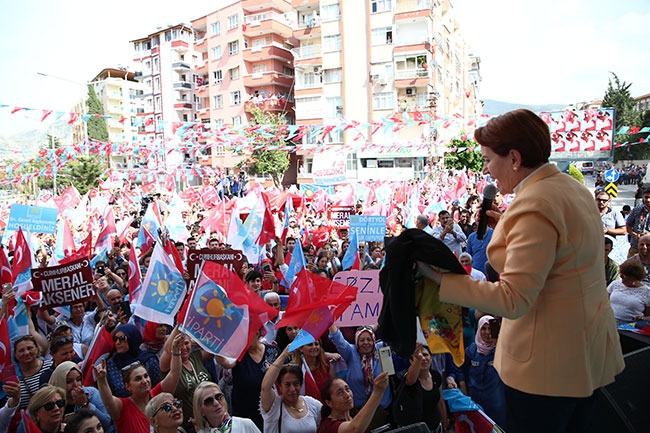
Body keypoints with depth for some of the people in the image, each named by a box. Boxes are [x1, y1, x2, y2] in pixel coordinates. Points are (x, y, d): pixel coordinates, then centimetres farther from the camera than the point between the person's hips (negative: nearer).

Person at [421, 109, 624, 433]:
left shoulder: (533, 206, -25)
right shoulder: (572, 187, 6)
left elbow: (513, 300, -29)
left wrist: (437, 277, -29)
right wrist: (509, 225, 10)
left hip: (547, 364, -10)